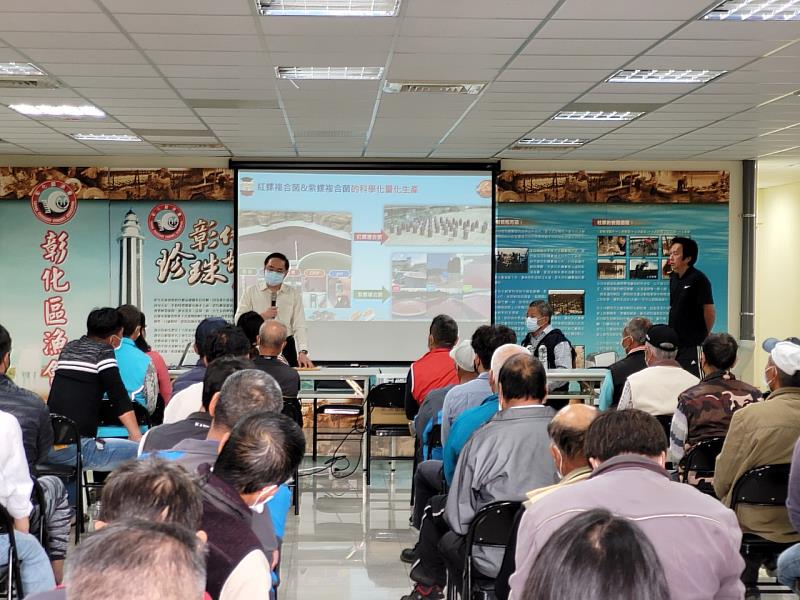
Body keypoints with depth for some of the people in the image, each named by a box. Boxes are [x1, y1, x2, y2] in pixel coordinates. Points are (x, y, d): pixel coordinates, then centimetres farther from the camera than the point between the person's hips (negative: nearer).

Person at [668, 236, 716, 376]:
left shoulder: (698, 279, -12)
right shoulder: (673, 278, 10)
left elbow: (710, 311, -12)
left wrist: (704, 335, -1)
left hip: (692, 344, -8)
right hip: (674, 342, 8)